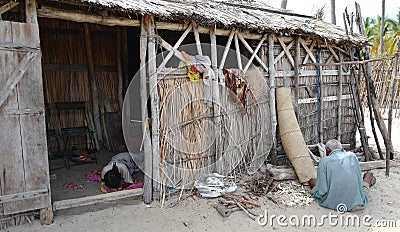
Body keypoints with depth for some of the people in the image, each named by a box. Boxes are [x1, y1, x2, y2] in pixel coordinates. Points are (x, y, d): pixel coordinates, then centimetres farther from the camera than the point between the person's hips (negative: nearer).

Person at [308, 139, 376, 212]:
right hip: (356, 202, 3)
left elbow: (322, 190, -8)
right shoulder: (352, 156, 5)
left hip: (333, 203, -2)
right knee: (369, 174, 25)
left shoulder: (324, 161, -4)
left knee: (311, 180, 20)